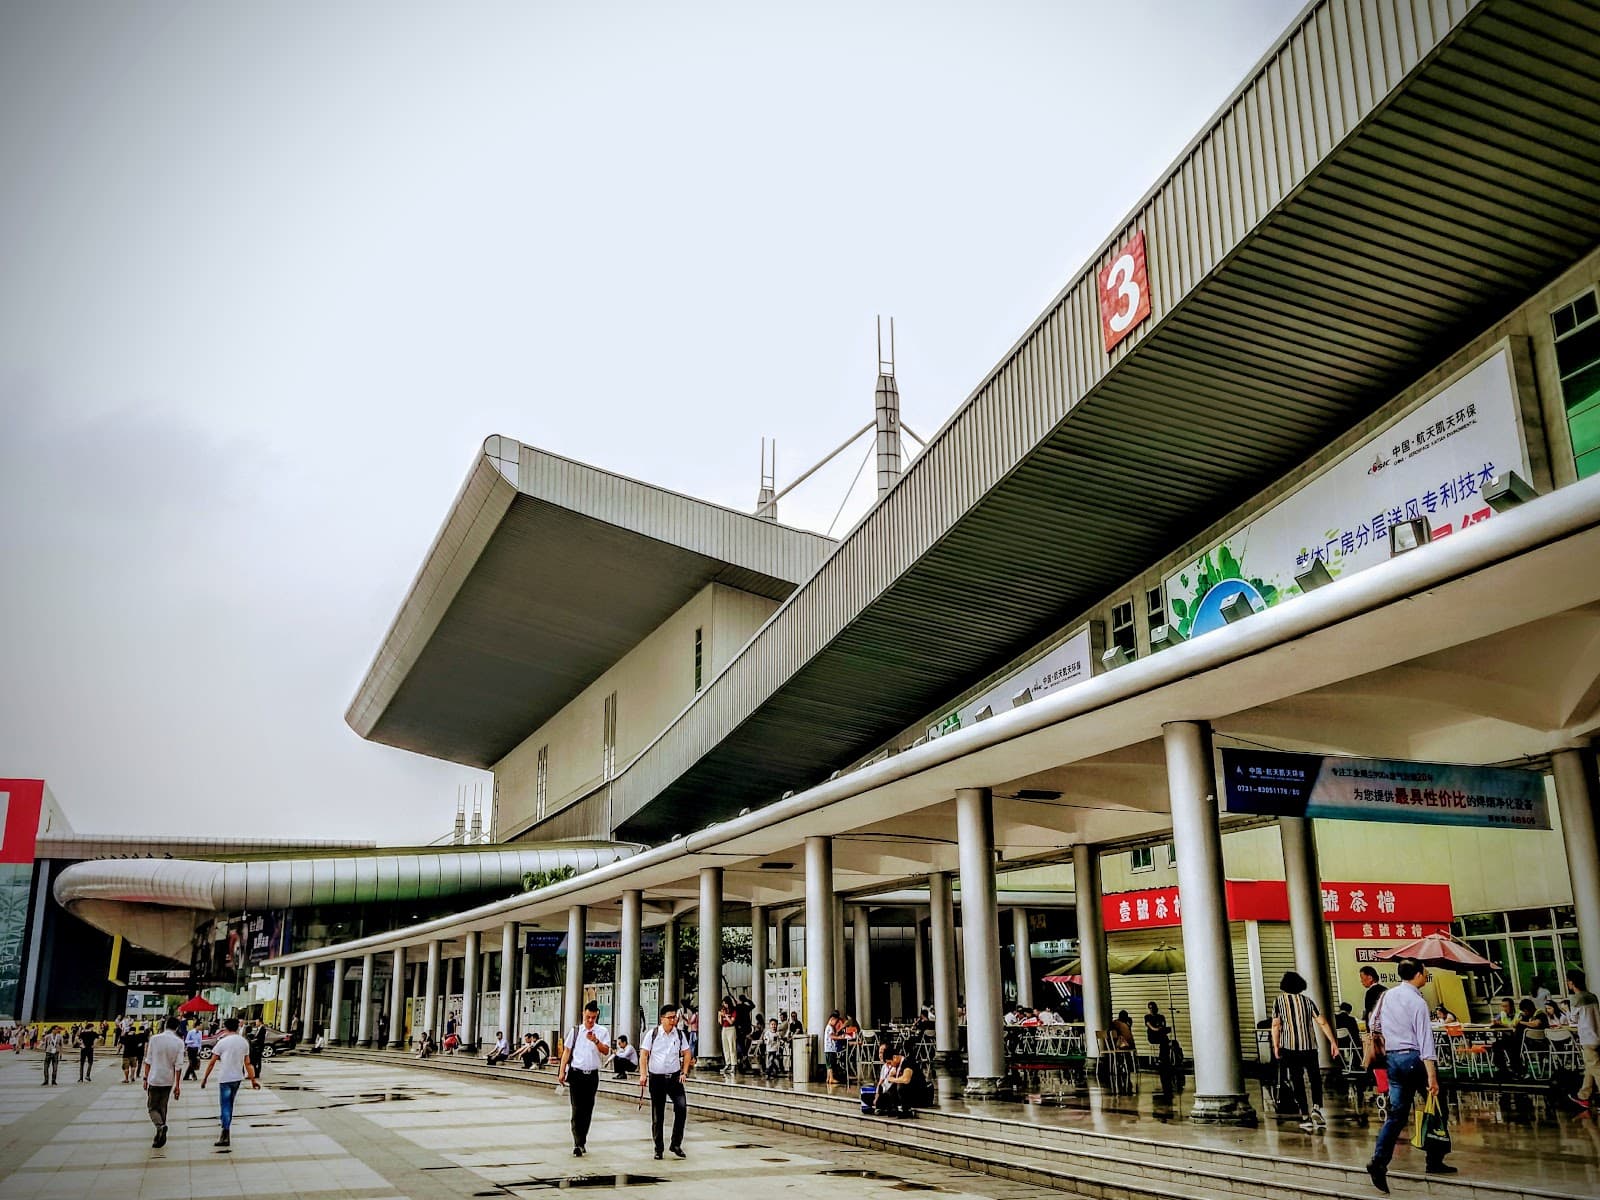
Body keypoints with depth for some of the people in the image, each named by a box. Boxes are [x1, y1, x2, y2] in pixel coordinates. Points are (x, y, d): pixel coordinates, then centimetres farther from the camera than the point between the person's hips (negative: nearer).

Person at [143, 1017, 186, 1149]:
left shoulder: (155, 1039, -7)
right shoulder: (179, 1042, -6)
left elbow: (148, 1061, -4)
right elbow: (178, 1065, -5)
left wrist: (146, 1078, 6)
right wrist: (177, 1085, 0)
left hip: (154, 1079, -2)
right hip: (168, 1080, 2)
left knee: (152, 1107, 7)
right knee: (162, 1107, 15)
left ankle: (160, 1126, -19)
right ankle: (160, 1137, 17)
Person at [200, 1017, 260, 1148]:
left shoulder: (222, 1042, -9)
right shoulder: (244, 1042, 4)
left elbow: (212, 1062, -6)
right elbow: (247, 1063, 8)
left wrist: (205, 1078, 4)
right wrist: (253, 1079, 13)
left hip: (225, 1078, -5)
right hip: (238, 1078, 5)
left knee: (225, 1106, -3)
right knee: (229, 1105, 20)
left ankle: (226, 1136, -10)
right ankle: (227, 1130, 28)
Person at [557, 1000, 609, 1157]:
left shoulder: (602, 1031, 4)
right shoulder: (575, 1031, 6)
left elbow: (606, 1051, -7)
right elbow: (566, 1051, 7)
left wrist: (596, 1041, -24)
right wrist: (562, 1072, 1)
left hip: (592, 1075, 1)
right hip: (576, 1073, -1)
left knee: (588, 1109, 8)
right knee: (577, 1109, -7)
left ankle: (582, 1141, 20)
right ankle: (577, 1144, -10)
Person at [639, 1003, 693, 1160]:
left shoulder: (679, 1034, 4)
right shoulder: (653, 1034, -3)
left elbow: (687, 1054, 13)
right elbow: (643, 1054, -3)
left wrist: (684, 1072, 3)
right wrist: (643, 1074, -11)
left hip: (674, 1077, 1)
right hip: (656, 1078, -1)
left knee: (681, 1107, -16)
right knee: (657, 1115, 5)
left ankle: (676, 1144, -4)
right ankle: (658, 1148, 17)